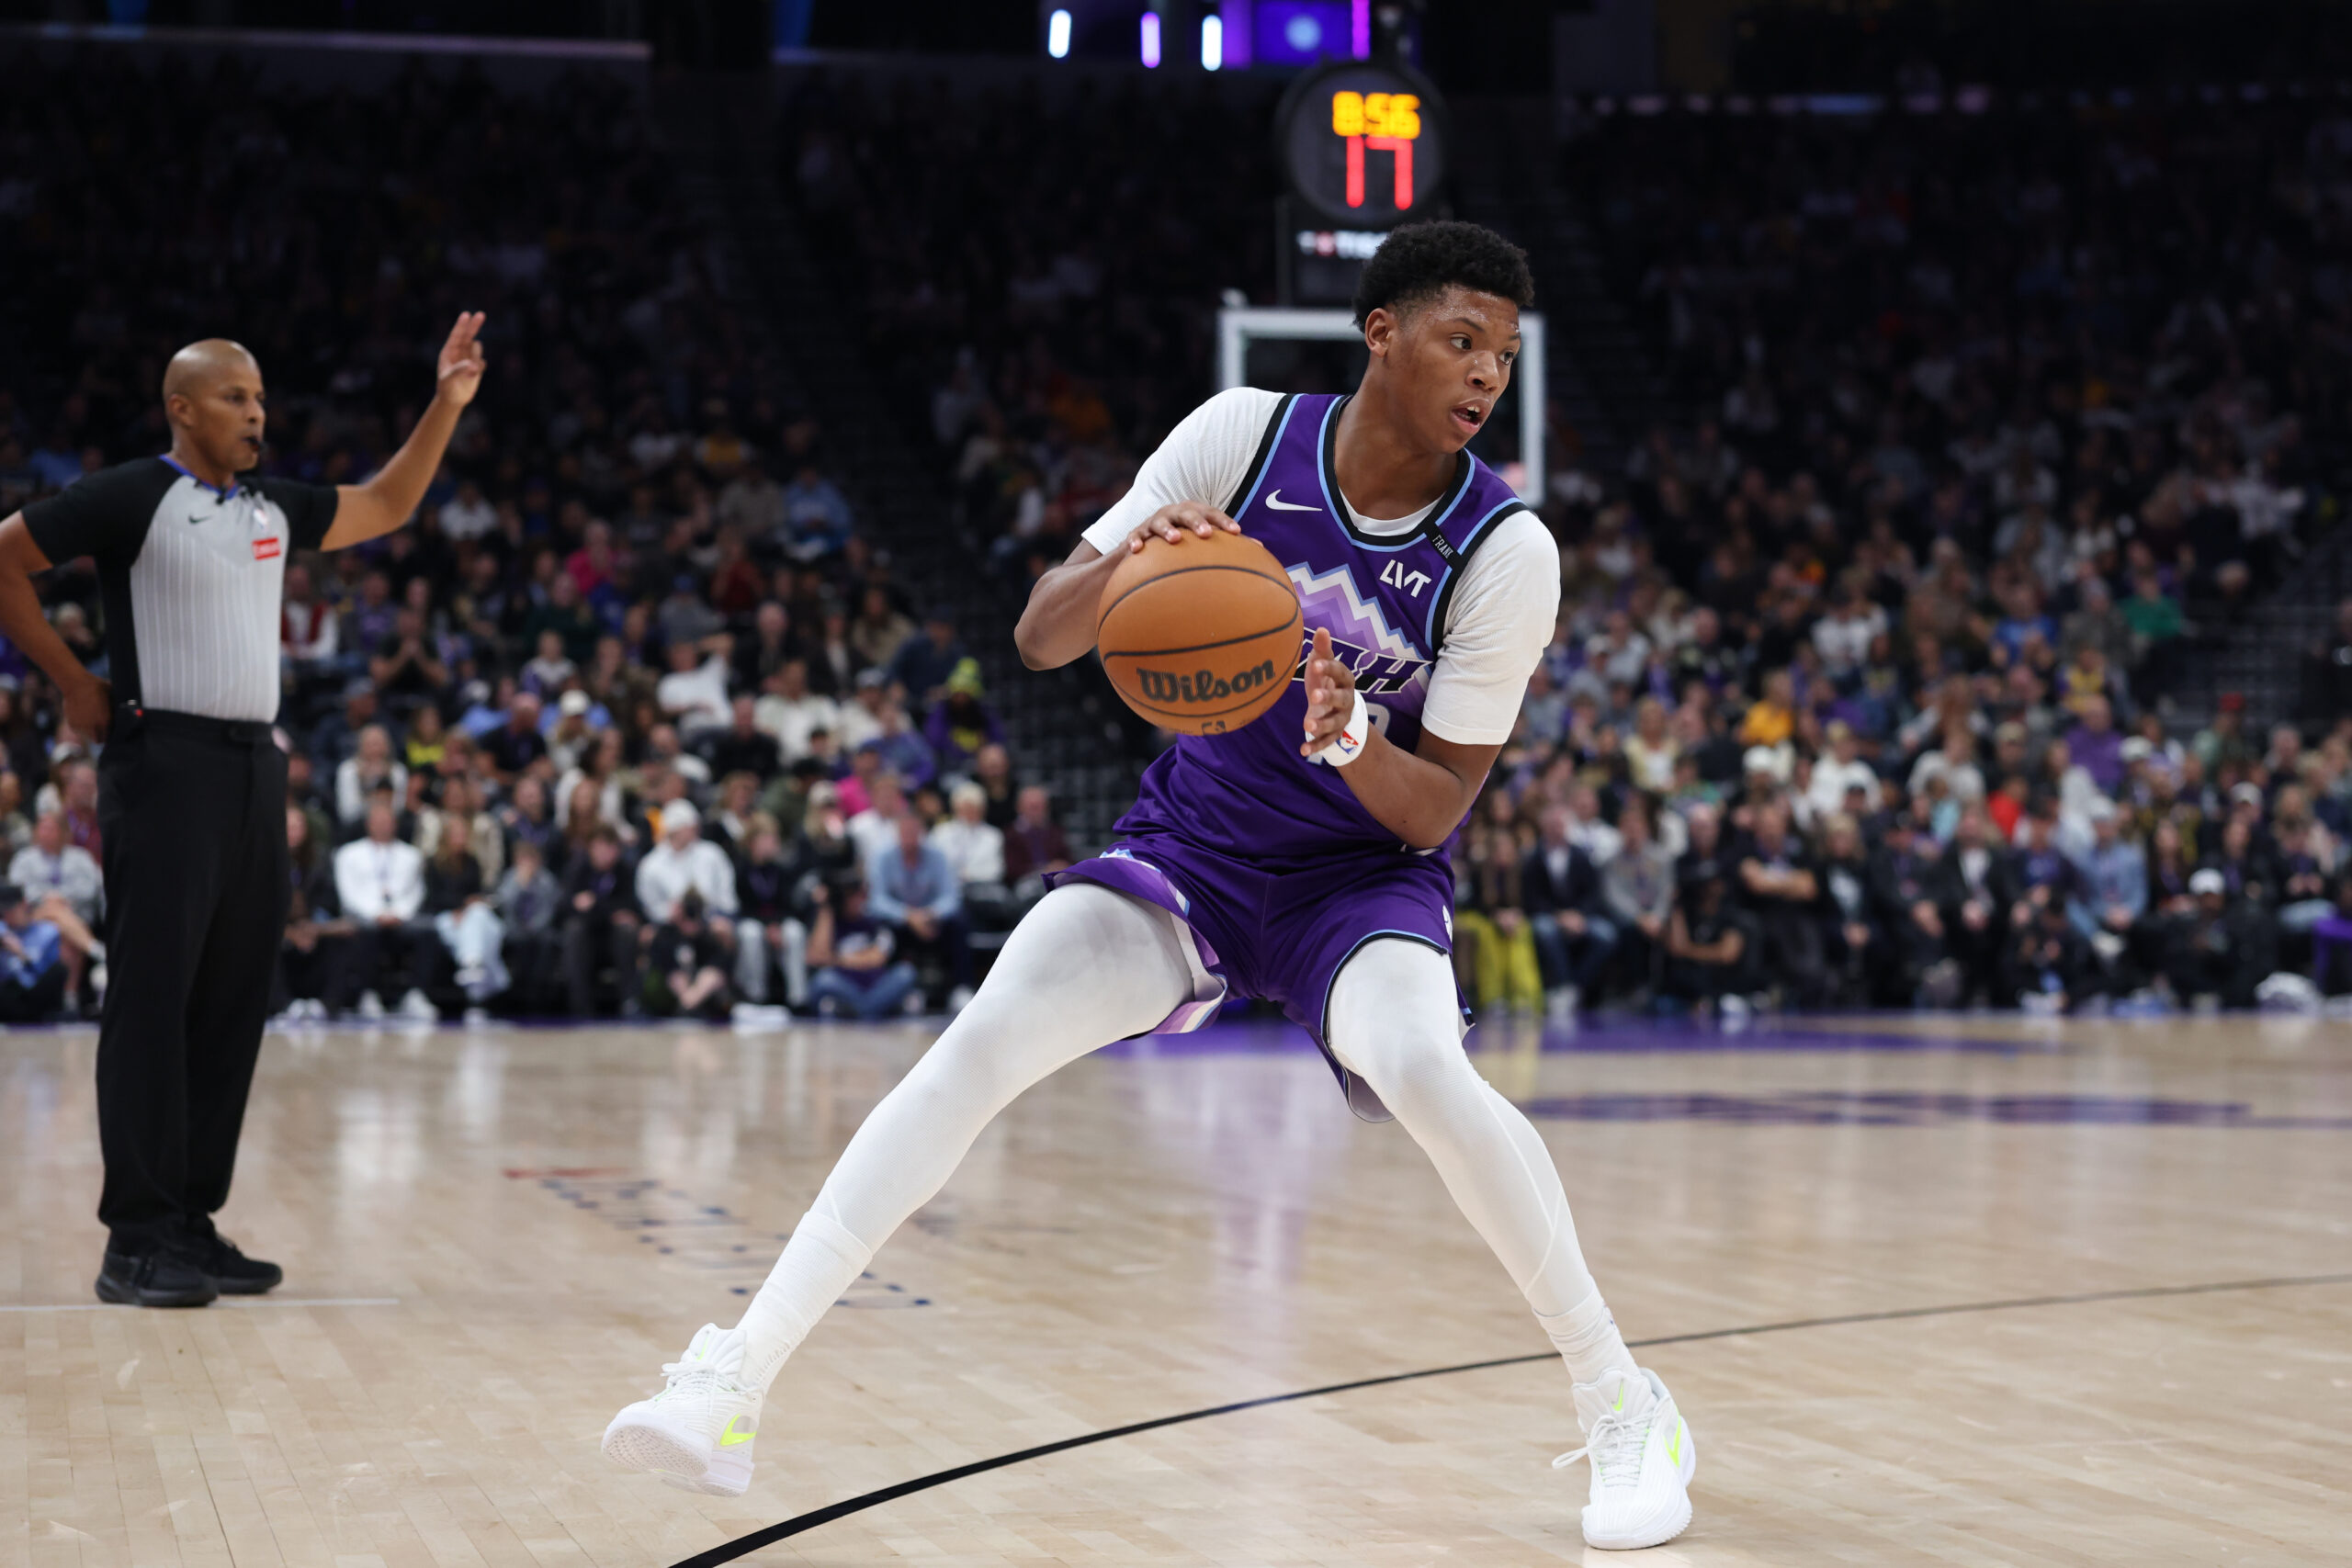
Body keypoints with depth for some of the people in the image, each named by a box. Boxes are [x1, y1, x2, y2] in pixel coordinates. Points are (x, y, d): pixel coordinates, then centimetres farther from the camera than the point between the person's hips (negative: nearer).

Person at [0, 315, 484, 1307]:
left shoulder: (274, 508, 15)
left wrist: (447, 405, 15)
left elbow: (384, 508, 25)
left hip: (254, 768, 7)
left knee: (231, 1003, 7)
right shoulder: (132, 497, -5)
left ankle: (193, 1225, 14)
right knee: (152, 1000, -9)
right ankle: (138, 1242, -7)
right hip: (165, 767, -7)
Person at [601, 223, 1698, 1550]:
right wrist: (1121, 563, -32)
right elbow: (1040, 637, -10)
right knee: (983, 1039, -19)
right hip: (1192, 842, 2)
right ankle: (733, 1386, -16)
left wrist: (1351, 741, -34)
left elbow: (1436, 811, -12)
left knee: (1422, 1067, -33)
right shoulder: (1244, 438, -12)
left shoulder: (1508, 551, -16)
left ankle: (1626, 1407, -14)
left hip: (1364, 868, -2)